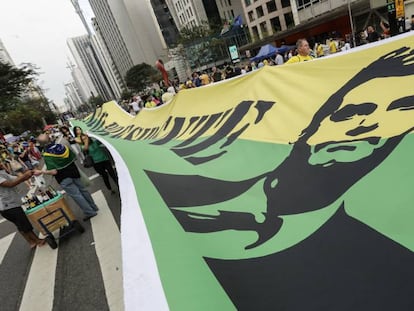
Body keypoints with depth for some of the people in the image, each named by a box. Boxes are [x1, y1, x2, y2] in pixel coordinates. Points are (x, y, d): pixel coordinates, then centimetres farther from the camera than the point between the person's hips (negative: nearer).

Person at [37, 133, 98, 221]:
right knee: (82, 190, 17)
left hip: (64, 178, -6)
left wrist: (42, 172, -10)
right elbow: (74, 157, 6)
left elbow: (54, 172, -23)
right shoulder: (62, 146, -2)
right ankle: (94, 207, 28)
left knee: (76, 195, 2)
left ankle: (89, 212, 6)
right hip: (73, 172, 6)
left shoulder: (47, 156, -18)